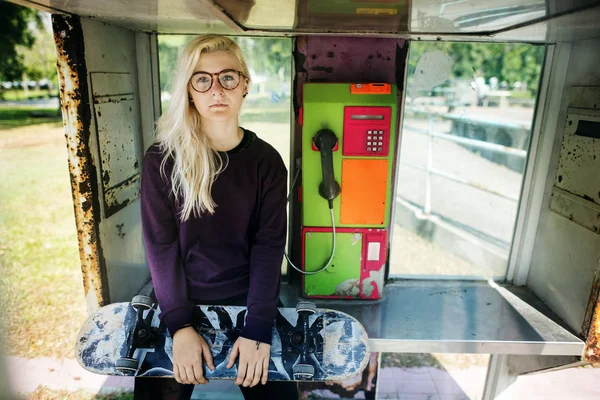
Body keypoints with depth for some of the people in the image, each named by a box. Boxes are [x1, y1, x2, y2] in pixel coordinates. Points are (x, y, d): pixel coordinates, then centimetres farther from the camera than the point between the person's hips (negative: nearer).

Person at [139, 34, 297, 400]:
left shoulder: (266, 160, -7)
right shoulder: (162, 158, -9)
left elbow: (268, 245, -11)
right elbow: (161, 244, -10)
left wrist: (257, 328, -19)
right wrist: (180, 324, -18)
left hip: (247, 299, 1)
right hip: (178, 302, 0)